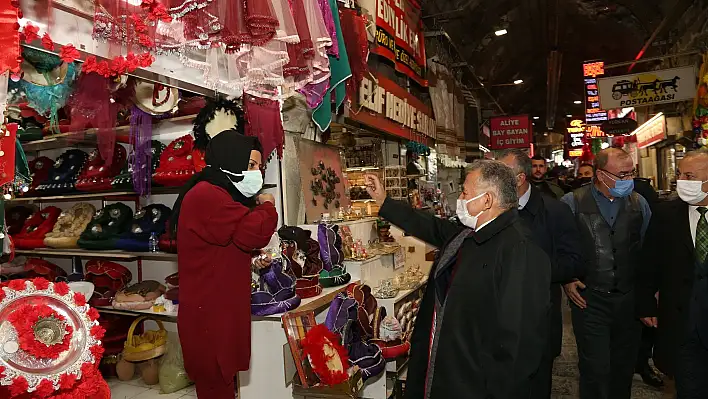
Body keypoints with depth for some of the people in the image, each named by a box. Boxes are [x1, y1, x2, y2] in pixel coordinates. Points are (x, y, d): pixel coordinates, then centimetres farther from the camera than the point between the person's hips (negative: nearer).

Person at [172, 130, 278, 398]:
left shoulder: (220, 196, 17)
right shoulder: (206, 195, -19)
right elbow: (252, 232, -28)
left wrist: (252, 261, 6)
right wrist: (266, 207, -8)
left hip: (220, 312, 10)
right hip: (208, 316, -10)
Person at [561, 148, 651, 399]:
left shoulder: (639, 203, 4)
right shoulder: (572, 203, -7)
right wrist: (567, 280, -8)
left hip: (630, 298, 4)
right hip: (588, 298, -3)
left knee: (624, 367, 17)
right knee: (595, 369, 1)